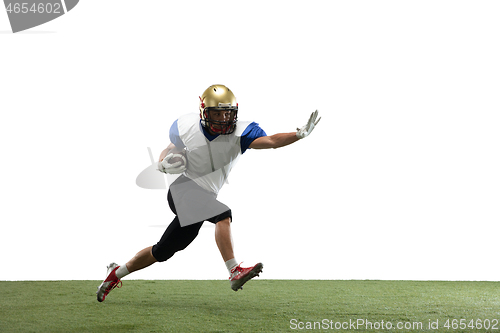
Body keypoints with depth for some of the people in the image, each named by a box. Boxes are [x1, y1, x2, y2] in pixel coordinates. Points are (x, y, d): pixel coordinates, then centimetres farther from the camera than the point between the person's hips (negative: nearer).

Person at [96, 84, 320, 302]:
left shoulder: (240, 133, -10)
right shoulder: (186, 127, -6)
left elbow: (271, 141, -25)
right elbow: (173, 148, 13)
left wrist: (300, 134, -40)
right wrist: (164, 162, -9)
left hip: (204, 198, 4)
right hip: (184, 189, -4)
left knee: (162, 252, 11)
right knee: (223, 216, -30)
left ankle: (117, 273, 28)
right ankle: (235, 272, -36)